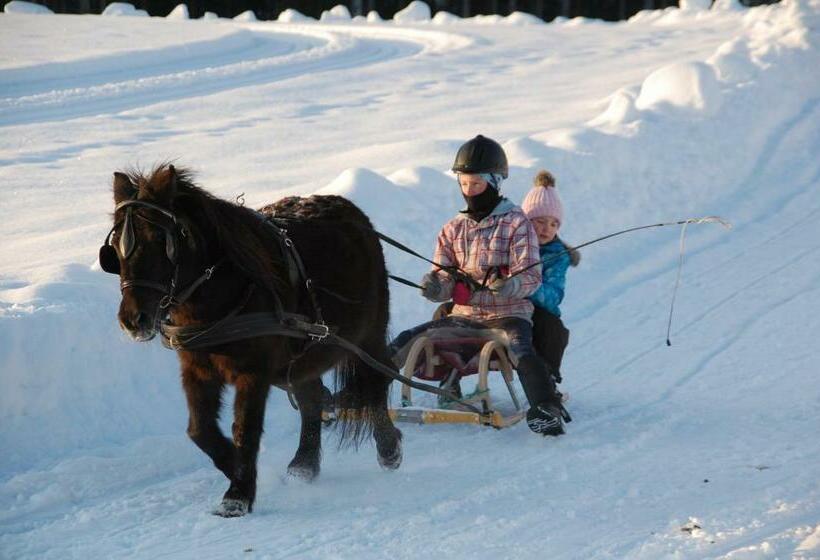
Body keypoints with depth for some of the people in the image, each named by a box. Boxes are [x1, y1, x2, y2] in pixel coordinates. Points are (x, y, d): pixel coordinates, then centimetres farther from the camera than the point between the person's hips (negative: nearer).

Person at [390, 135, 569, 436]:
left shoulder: (517, 223, -2)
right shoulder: (453, 229, 13)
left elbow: (531, 276, -10)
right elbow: (444, 278, 8)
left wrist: (509, 285, -33)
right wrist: (435, 286, -17)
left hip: (508, 314, -5)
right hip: (463, 315, 5)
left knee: (520, 349, -37)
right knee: (404, 343, -9)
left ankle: (545, 408, -49)